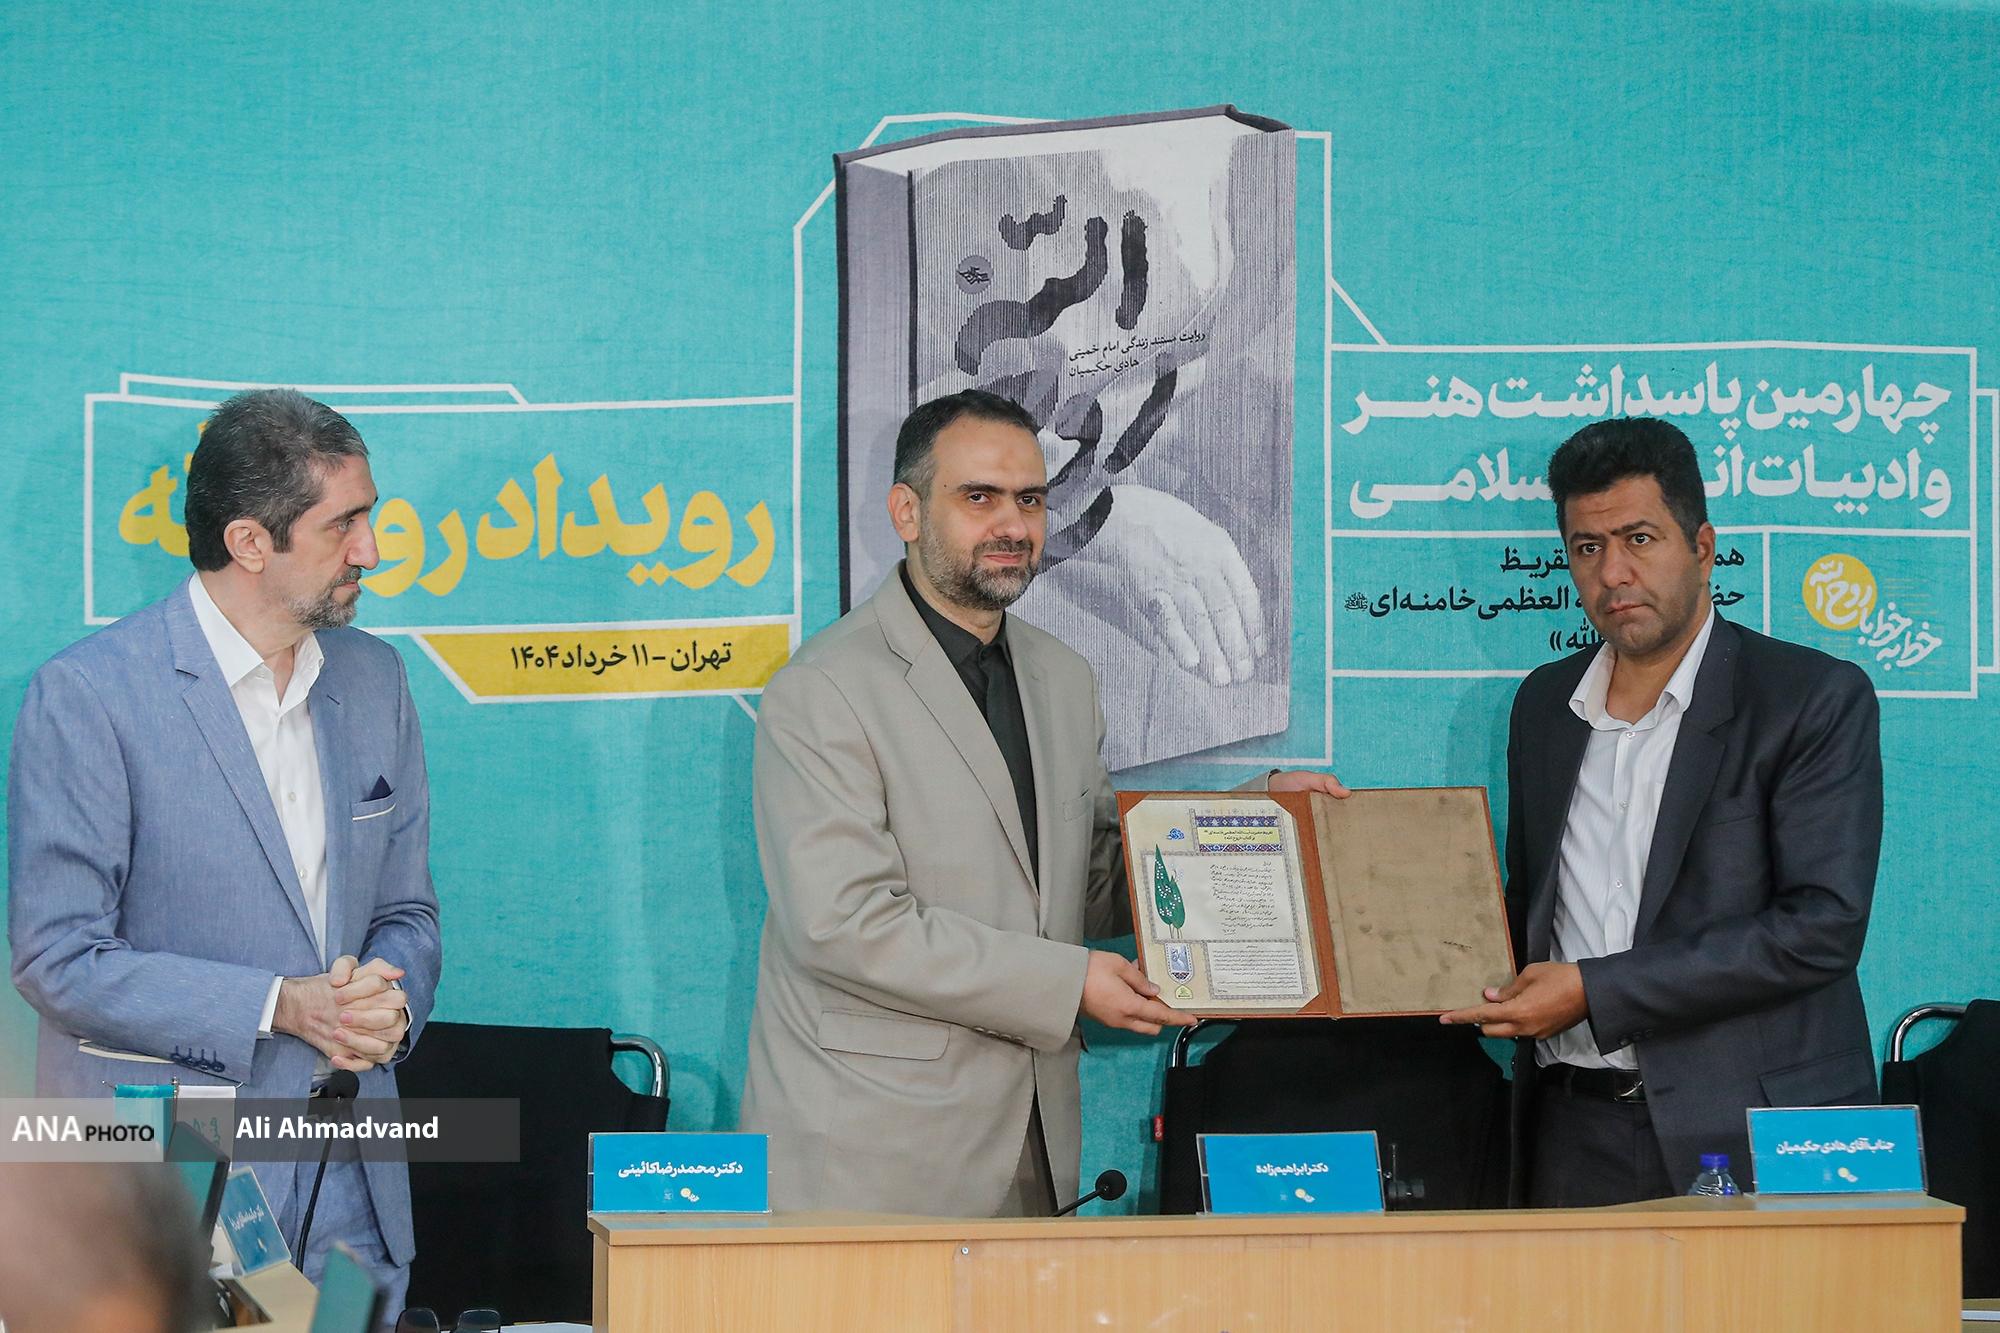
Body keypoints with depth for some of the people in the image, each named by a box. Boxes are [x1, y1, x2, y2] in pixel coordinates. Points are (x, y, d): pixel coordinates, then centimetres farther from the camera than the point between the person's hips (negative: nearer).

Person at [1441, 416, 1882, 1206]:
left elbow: (1824, 925, -13)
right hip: (1575, 1134, 4)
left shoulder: (1816, 698, -4)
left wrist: (1594, 991, -15)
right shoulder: (1544, 704, 15)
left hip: (1751, 1140, -4)